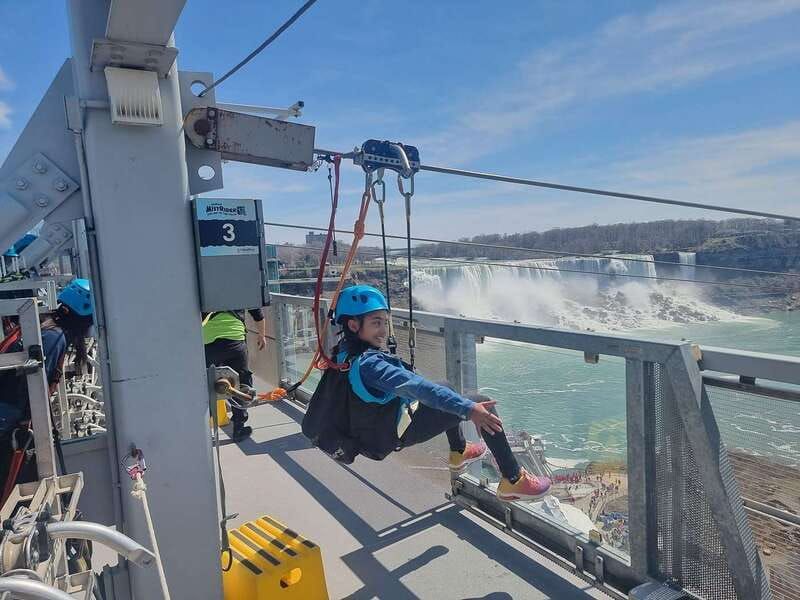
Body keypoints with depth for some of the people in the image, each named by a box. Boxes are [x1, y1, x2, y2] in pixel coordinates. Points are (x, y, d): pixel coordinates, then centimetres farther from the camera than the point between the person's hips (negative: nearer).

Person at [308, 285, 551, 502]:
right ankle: (514, 481, -3)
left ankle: (458, 452, 37)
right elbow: (417, 387, -44)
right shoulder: (368, 363, -33)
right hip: (396, 433, -10)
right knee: (483, 404, -10)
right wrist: (469, 408, -49)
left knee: (446, 390, 26)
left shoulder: (342, 351, -5)